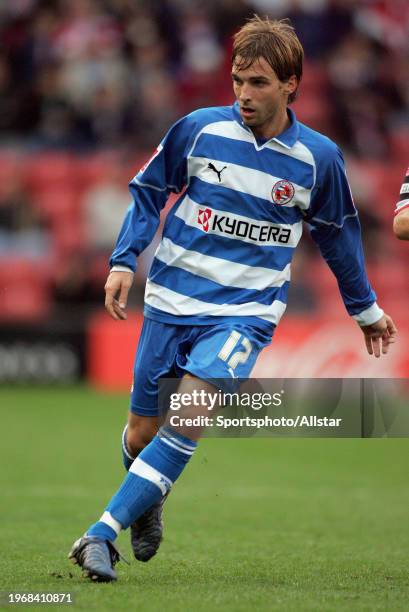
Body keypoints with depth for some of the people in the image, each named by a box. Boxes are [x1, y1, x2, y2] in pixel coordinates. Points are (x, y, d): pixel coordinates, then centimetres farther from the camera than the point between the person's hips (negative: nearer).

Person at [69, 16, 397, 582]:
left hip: (245, 312, -2)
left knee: (190, 410, -25)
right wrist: (124, 262, -3)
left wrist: (366, 310, 24)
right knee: (142, 434, 5)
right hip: (171, 302, 2)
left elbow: (338, 235, 15)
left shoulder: (317, 157, -2)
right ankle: (147, 506, 40)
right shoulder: (200, 128, -4)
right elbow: (148, 191, 10)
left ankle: (103, 533, -24)